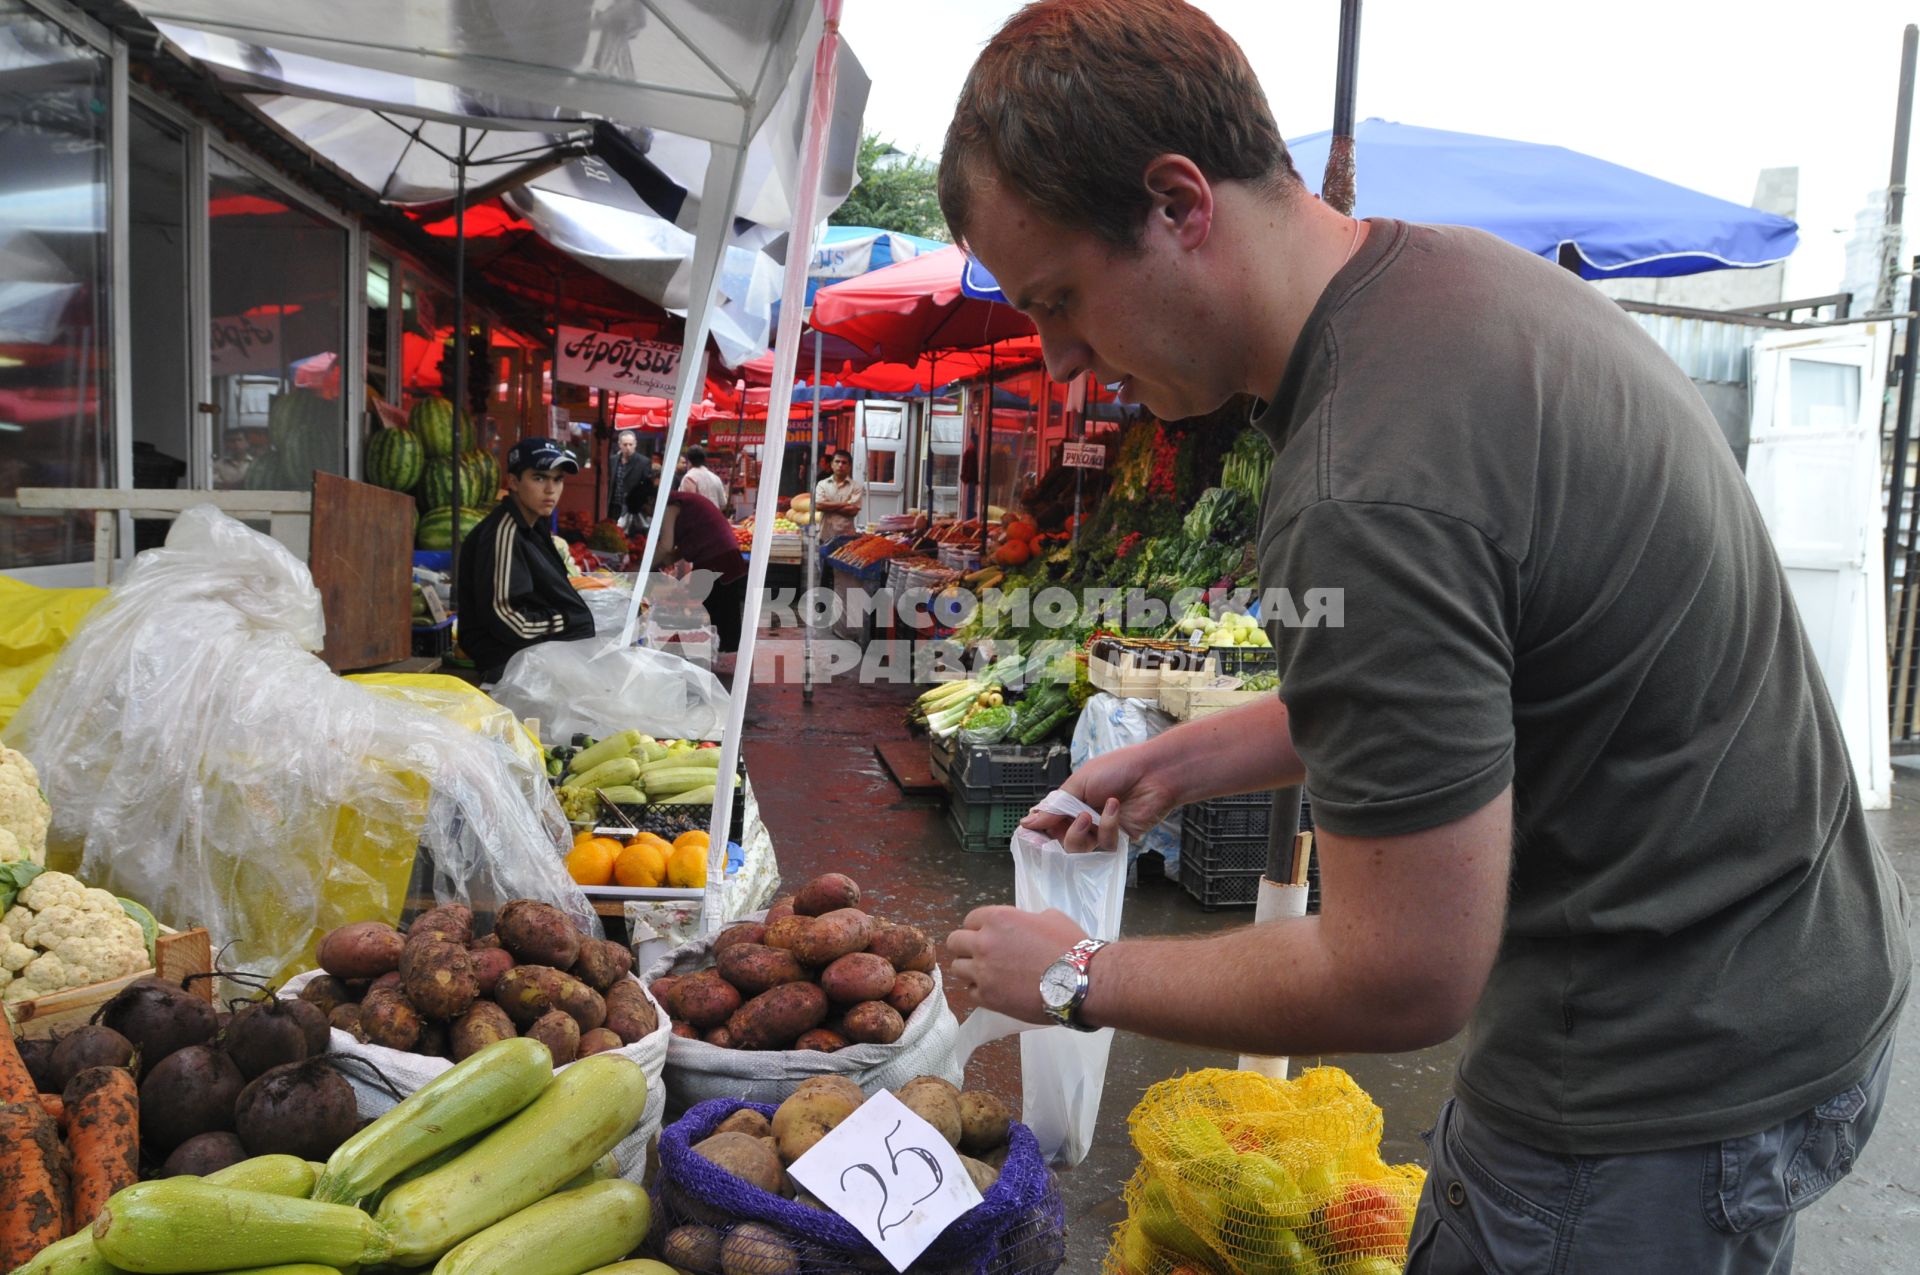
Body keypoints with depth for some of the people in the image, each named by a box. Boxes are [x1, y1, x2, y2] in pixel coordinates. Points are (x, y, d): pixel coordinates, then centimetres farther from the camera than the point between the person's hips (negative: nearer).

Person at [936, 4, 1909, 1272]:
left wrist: (1079, 979, -10)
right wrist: (1181, 759, 11)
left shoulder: (1367, 499, -32)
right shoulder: (1455, 269, 0)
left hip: (1667, 1079, -9)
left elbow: (1403, 979, -23)